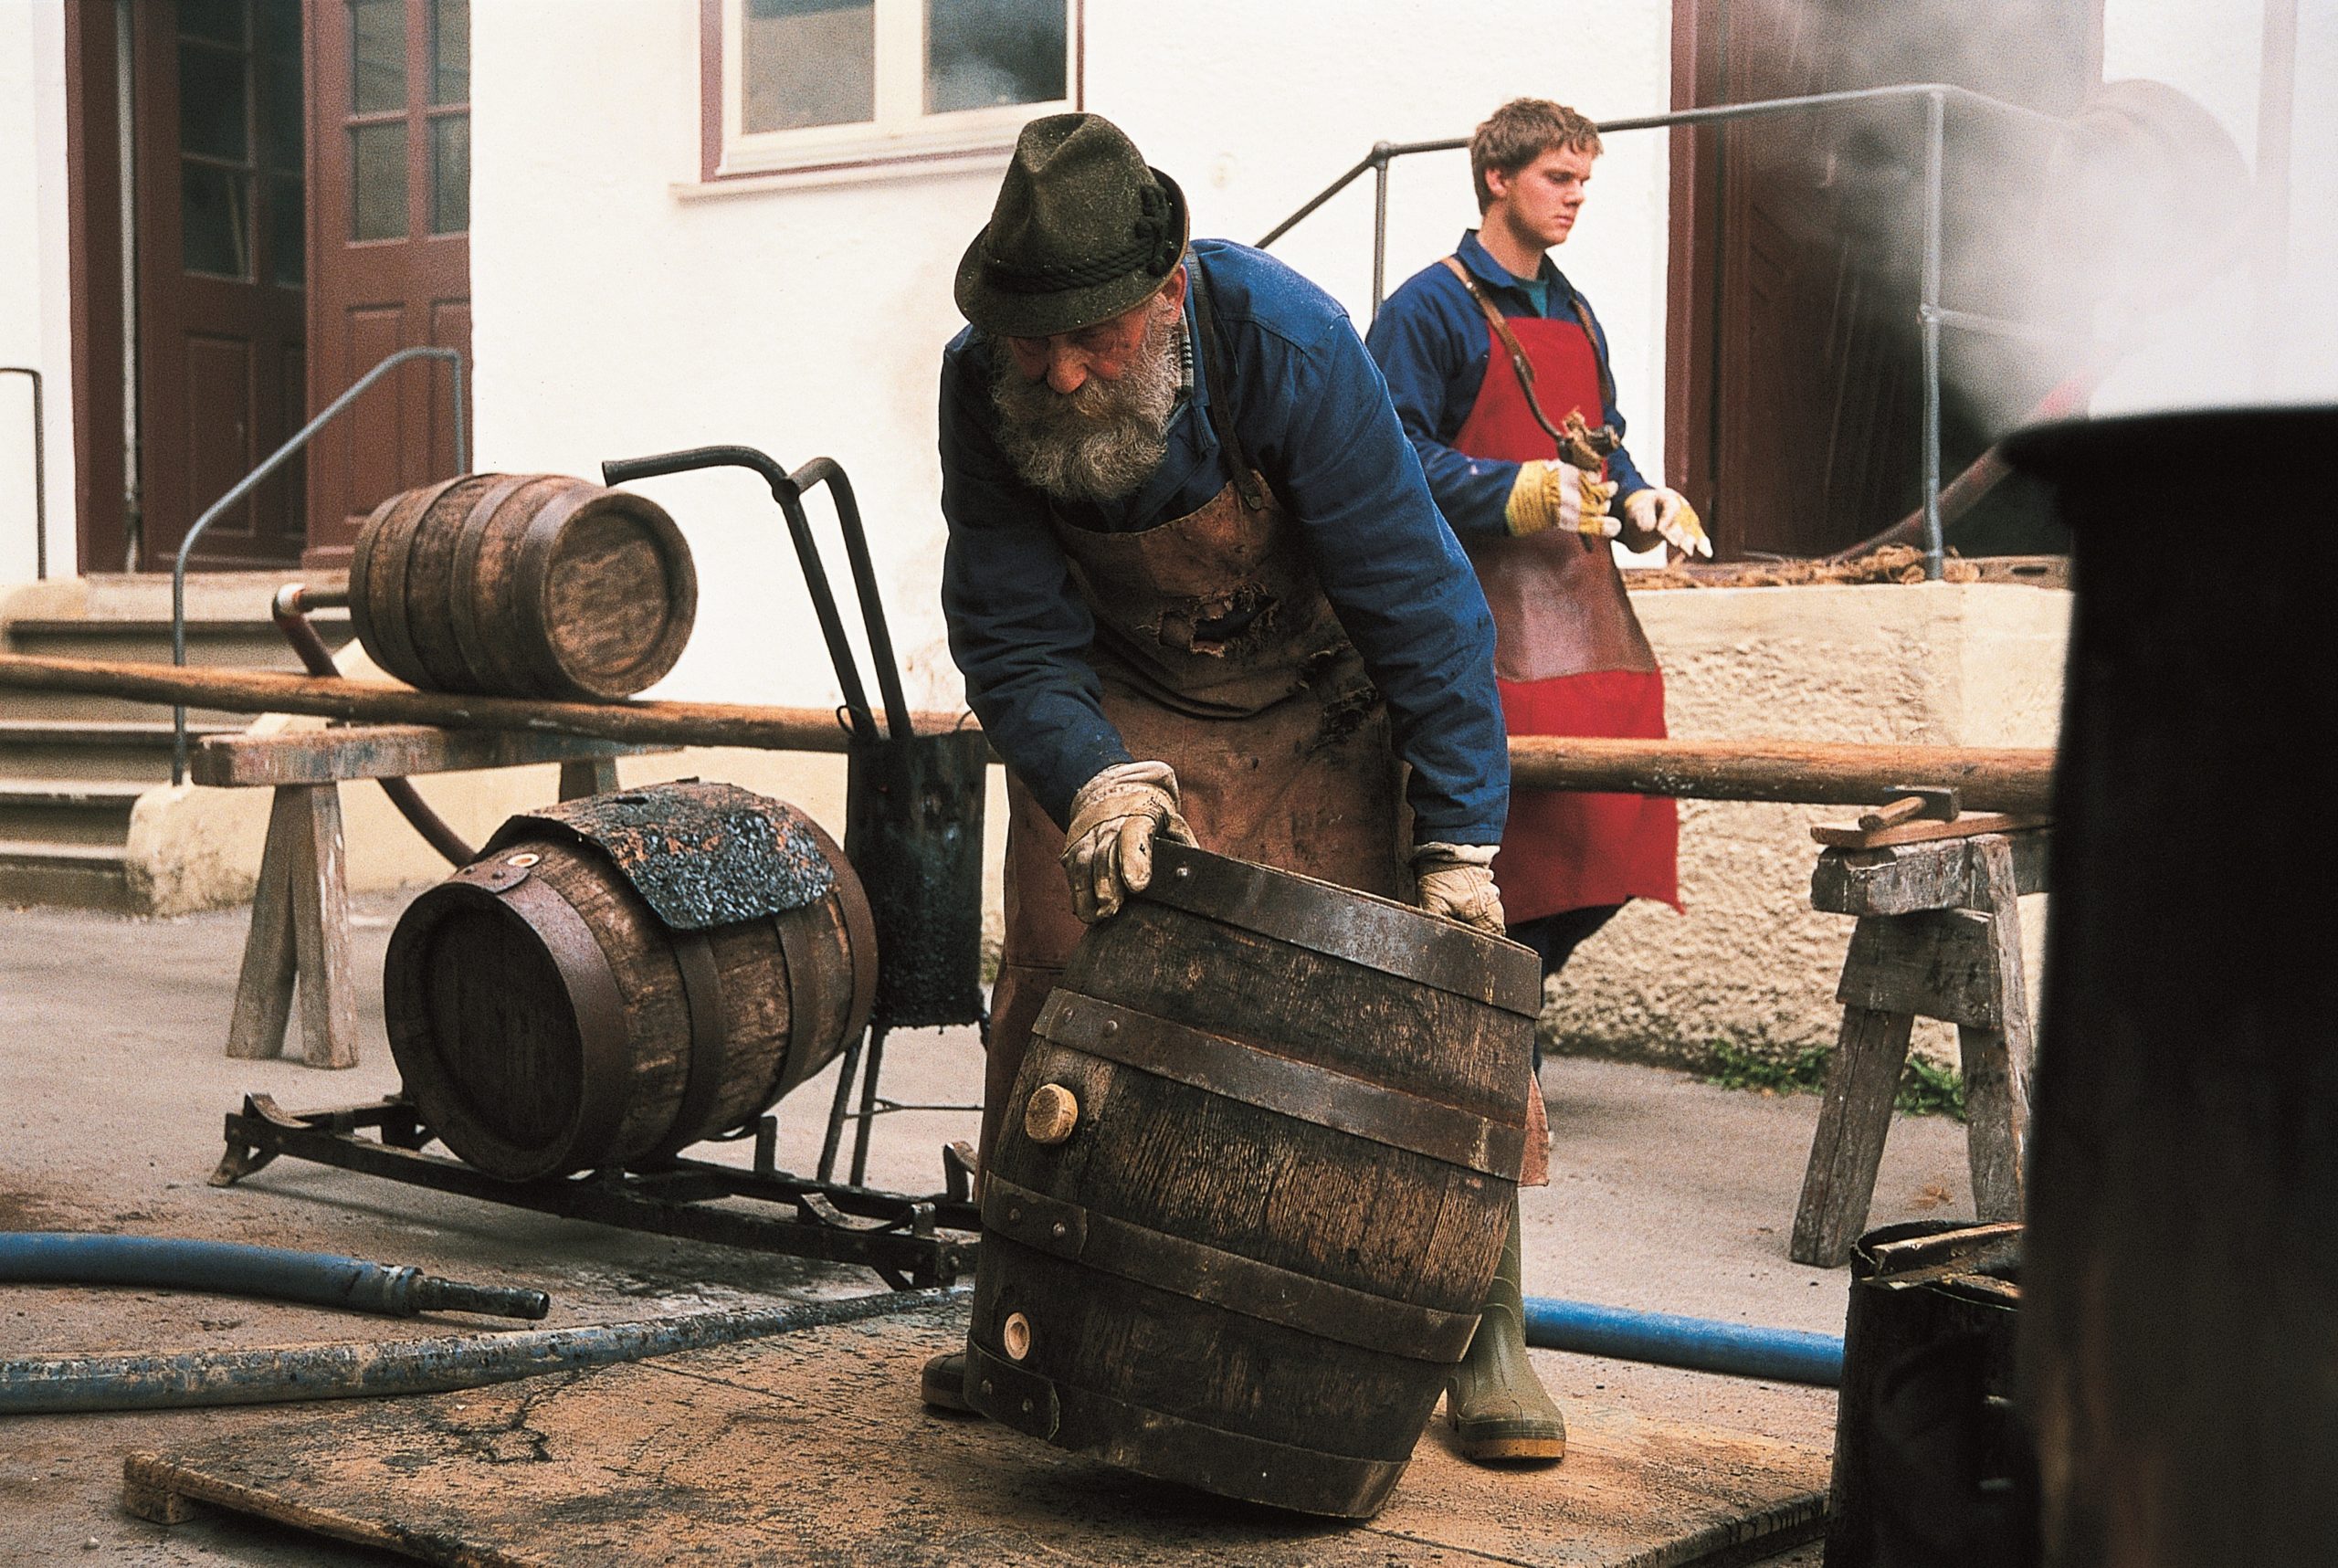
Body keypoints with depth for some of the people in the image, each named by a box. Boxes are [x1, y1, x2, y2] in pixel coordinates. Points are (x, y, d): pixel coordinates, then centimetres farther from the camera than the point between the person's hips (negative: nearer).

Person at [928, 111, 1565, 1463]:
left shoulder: (1288, 343, -32)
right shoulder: (981, 388, -22)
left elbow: (1419, 597, -27)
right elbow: (1013, 637, -17)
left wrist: (1459, 838, -28)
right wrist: (1091, 781, -38)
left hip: (1317, 704, -2)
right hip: (1116, 707, 3)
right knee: (1051, 982, -6)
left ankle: (1482, 1329, -1)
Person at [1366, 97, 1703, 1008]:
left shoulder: (1575, 316, 23)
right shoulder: (1430, 308, -3)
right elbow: (1399, 454, -12)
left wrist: (1640, 502, 7)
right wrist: (1523, 492, -21)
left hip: (1583, 601, 8)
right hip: (1491, 615, -8)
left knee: (1608, 831, 2)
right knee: (1522, 854, -12)